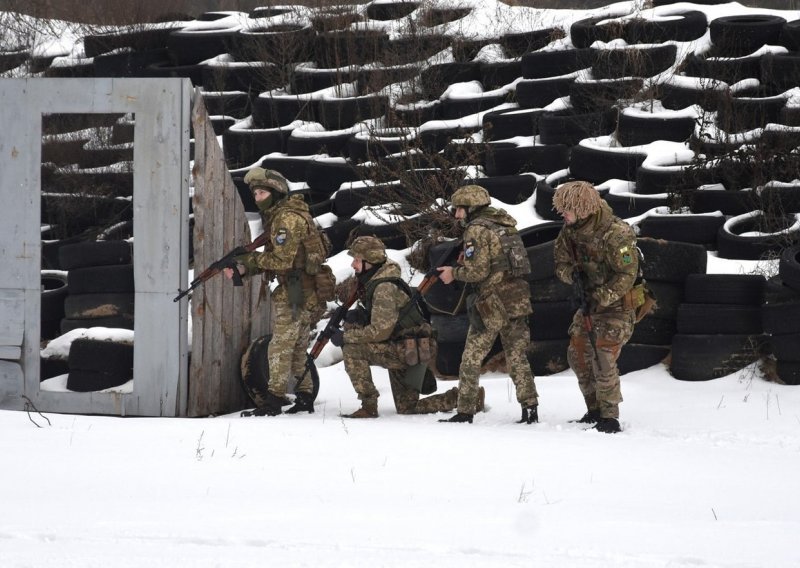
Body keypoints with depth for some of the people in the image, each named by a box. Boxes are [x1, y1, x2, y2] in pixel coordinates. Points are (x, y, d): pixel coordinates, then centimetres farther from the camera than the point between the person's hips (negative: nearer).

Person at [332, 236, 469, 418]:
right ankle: (461, 396, 23)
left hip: (410, 351, -10)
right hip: (399, 350, 10)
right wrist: (359, 315, -1)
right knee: (407, 409, 16)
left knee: (352, 349, -21)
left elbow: (380, 331, -26)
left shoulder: (384, 287, -22)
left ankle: (369, 406, -16)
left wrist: (345, 336, -20)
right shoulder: (372, 282, 8)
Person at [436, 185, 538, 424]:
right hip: (518, 300, 7)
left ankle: (465, 412, 3)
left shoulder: (477, 230, -10)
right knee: (517, 357, 10)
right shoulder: (506, 225, 15)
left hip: (492, 304, -7)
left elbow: (478, 271, -16)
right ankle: (530, 408, 3)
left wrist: (454, 273, 0)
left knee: (471, 359, 2)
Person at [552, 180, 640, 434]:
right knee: (578, 354, 9)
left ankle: (609, 416, -6)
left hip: (617, 303, -8)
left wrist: (600, 298, -29)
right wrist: (573, 275, -19)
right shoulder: (569, 232, -3)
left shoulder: (616, 233, -26)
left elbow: (627, 275, -25)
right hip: (592, 301, 8)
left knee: (603, 360, -16)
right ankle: (594, 410, 22)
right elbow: (561, 264, 4)